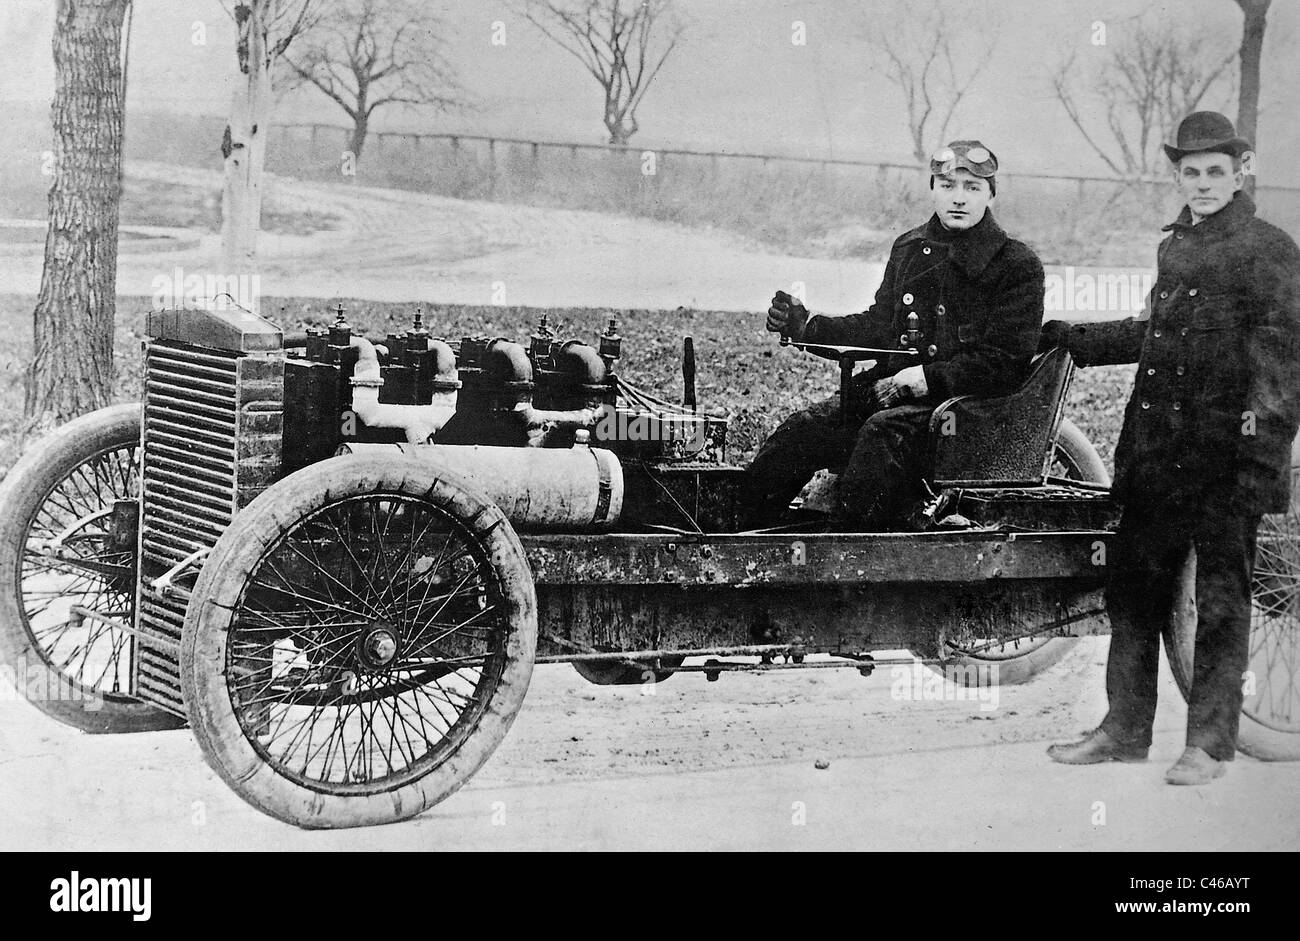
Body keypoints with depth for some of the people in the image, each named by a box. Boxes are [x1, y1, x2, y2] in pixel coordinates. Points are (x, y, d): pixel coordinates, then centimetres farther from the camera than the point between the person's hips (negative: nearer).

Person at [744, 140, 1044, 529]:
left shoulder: (1018, 265, -2)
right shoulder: (910, 248, 17)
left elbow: (1006, 360, -8)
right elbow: (878, 327, 22)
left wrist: (931, 377, -17)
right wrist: (807, 328, 9)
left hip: (967, 398, -6)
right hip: (893, 384, 6)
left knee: (882, 432, -36)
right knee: (801, 430, -15)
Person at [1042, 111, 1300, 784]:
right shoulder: (1173, 248, 17)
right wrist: (1066, 339, 30)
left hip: (1224, 451, -7)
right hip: (1155, 448, 7)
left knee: (1221, 597, 1)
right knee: (1133, 584, 9)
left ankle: (1209, 742, 8)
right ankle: (1125, 729, 19)